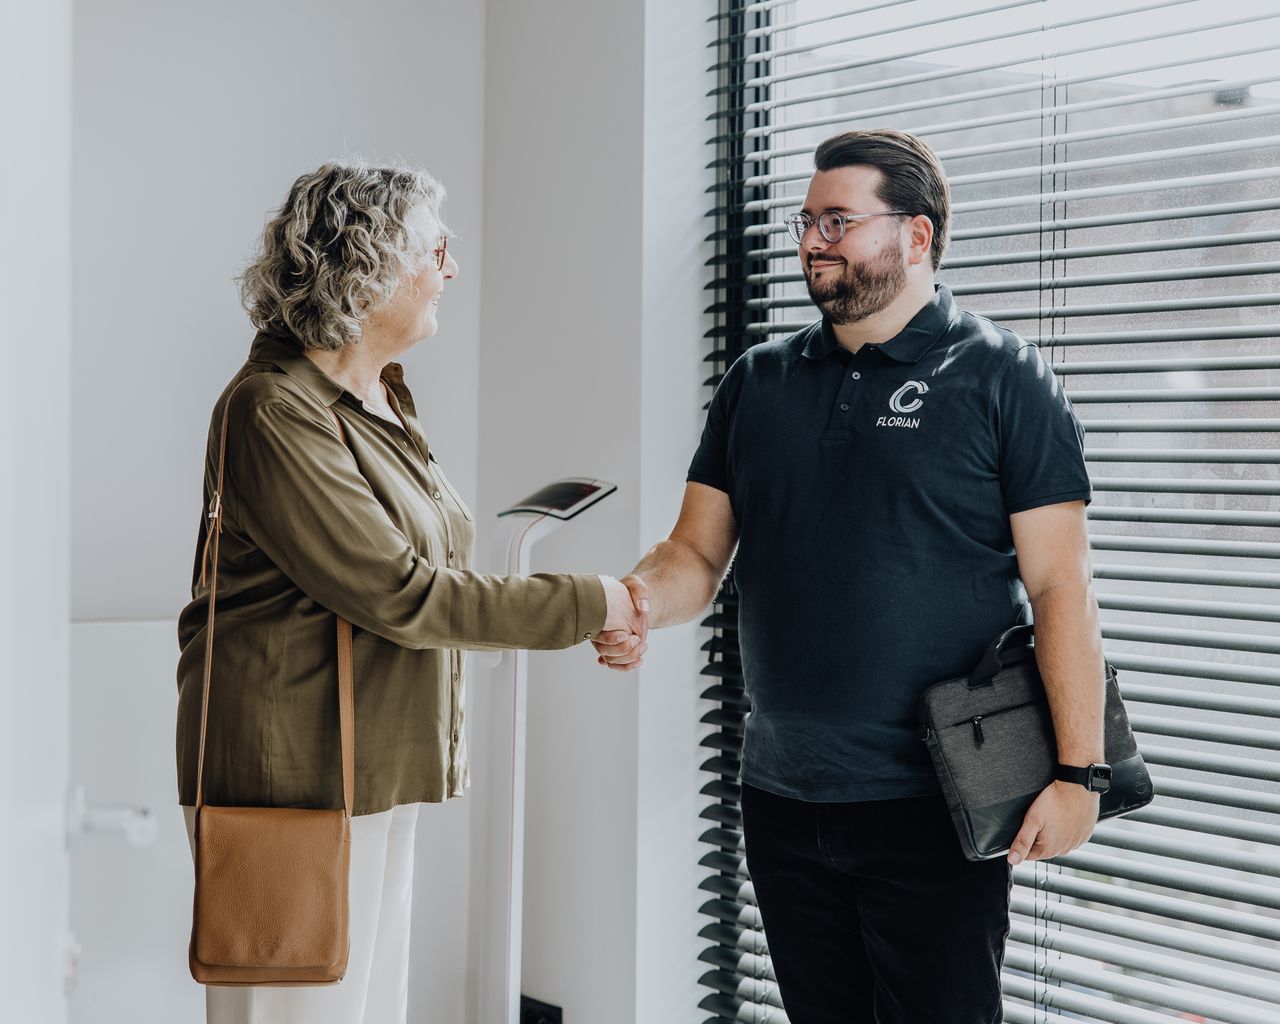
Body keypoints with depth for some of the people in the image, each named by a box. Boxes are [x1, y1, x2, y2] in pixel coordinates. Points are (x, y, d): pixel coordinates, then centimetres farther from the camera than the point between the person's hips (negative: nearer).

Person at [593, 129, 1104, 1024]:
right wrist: (643, 598, -14)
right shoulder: (758, 382, 10)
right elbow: (699, 550, 9)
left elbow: (1061, 586, -9)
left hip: (933, 805, -5)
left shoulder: (1001, 377, -5)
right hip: (782, 795, 5)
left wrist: (1078, 771, -15)